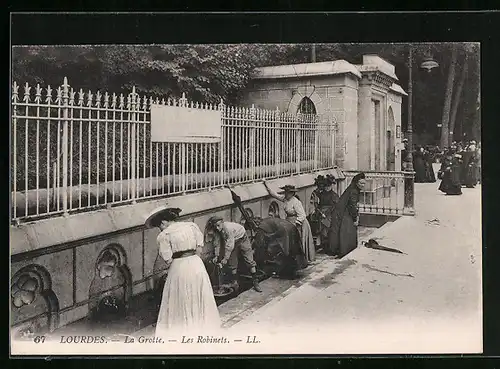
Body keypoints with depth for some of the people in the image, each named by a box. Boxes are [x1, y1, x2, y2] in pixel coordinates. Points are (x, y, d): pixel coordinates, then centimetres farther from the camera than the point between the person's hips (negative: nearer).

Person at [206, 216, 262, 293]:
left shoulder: (228, 228, -38)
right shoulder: (217, 231, -16)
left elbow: (229, 245, -36)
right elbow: (217, 243, -4)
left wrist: (225, 258, -32)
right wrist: (216, 256, -12)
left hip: (242, 239, -7)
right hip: (233, 242, 7)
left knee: (249, 261, -7)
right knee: (232, 263, 4)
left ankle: (255, 283, -2)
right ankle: (235, 283, 16)